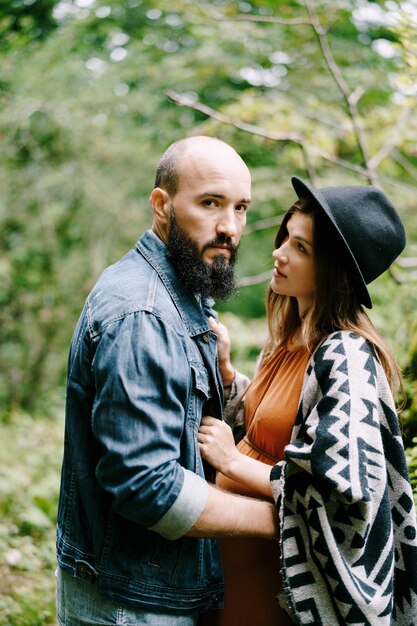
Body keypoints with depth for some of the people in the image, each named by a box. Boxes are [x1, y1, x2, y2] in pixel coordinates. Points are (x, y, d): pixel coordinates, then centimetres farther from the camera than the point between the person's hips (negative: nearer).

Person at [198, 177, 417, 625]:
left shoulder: (345, 357, -23)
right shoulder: (290, 338, 2)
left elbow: (342, 489, -28)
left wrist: (233, 462, -20)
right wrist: (223, 365, 0)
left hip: (280, 576, -8)